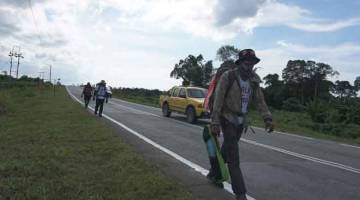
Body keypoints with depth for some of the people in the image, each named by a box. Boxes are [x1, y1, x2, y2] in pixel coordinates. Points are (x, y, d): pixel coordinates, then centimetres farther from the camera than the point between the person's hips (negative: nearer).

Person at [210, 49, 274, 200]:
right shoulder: (228, 77, -16)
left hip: (241, 121, 6)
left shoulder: (253, 80, 2)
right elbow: (218, 100, -18)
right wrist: (215, 122, -22)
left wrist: (268, 118, -7)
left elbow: (260, 100, 3)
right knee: (233, 158, -6)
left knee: (227, 149, 19)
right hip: (228, 120, -6)